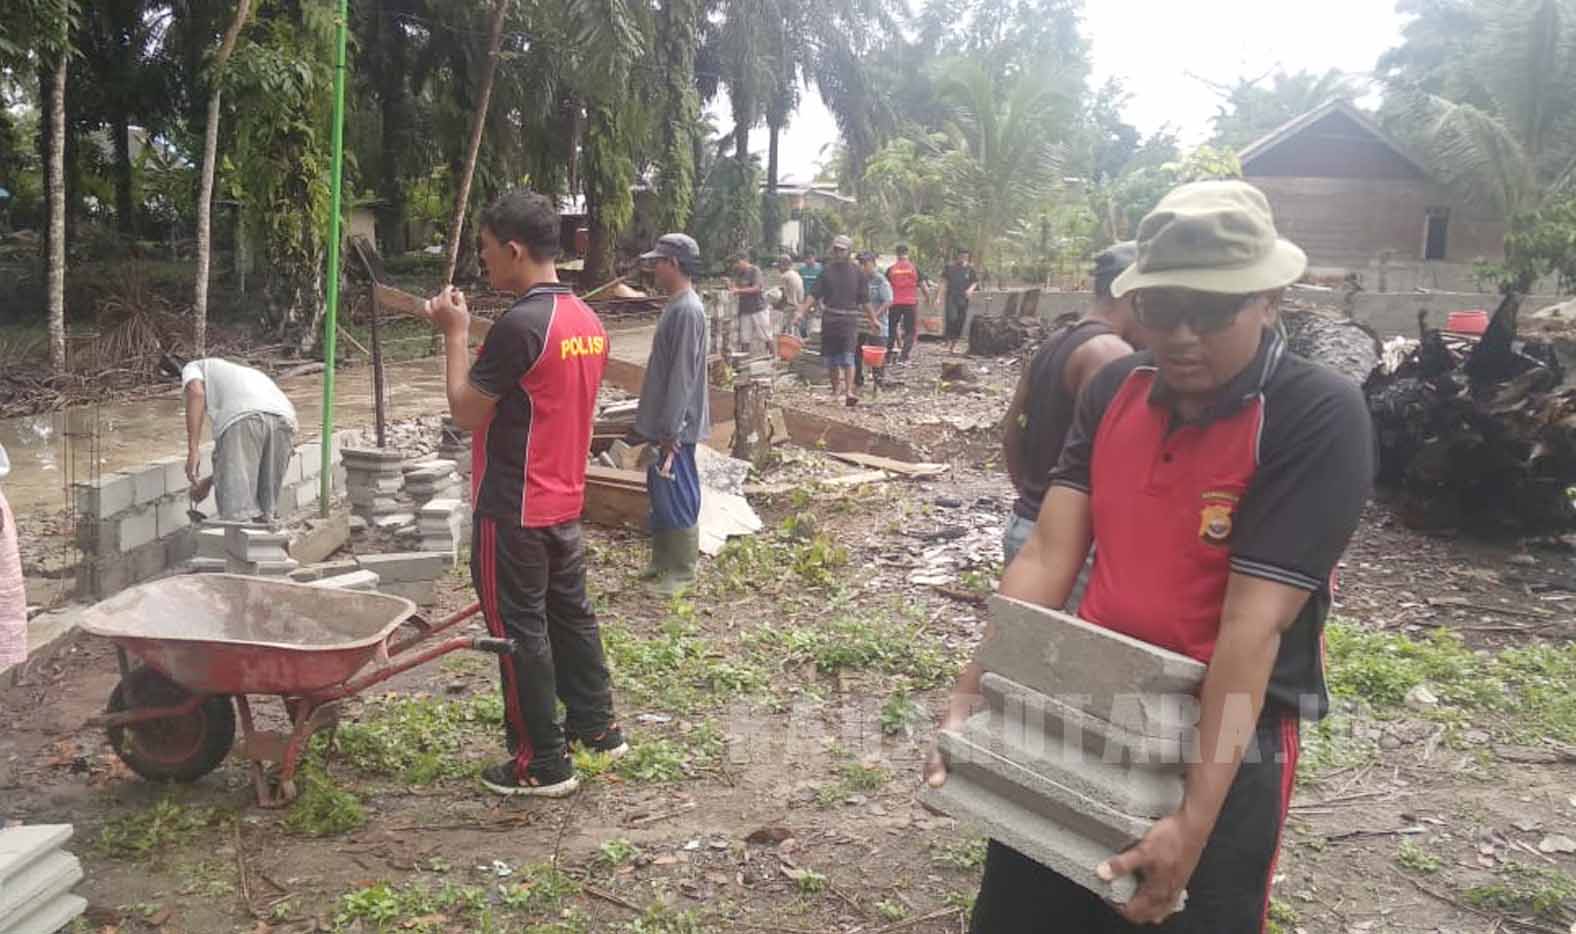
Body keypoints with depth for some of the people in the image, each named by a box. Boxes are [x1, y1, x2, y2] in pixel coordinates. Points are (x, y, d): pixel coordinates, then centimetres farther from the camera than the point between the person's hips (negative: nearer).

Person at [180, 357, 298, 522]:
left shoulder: (193, 368, 31)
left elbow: (196, 393, 4)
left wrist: (193, 450, -1)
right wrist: (210, 481, 56)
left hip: (243, 419, -6)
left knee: (238, 518, -5)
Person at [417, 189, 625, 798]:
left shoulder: (520, 324, -22)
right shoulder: (587, 320, 6)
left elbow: (466, 413, -15)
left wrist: (455, 332, -8)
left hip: (513, 510, -9)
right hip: (564, 501, 9)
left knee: (519, 630, 2)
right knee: (570, 612, 20)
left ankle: (543, 764, 12)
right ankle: (597, 725, 33)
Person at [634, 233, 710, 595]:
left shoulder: (686, 310, -20)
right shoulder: (676, 305, 12)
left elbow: (682, 375, -22)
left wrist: (669, 430, -22)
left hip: (675, 426, -10)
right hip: (663, 423, 10)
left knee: (676, 497, -1)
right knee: (660, 494, 17)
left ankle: (682, 570, 9)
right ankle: (663, 560, 28)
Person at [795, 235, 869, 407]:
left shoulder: (856, 272, 4)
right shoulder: (827, 271, 7)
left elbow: (864, 299, 8)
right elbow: (814, 294, 3)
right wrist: (801, 312, -7)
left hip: (849, 318, -3)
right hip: (829, 319, 3)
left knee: (848, 357, -15)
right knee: (830, 358, 9)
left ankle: (849, 392, -21)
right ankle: (836, 389, 25)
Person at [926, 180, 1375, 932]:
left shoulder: (1318, 417, -17)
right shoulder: (1113, 392, -1)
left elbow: (1253, 625, -23)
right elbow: (1046, 558, -6)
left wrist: (1195, 820, -25)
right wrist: (971, 696, -16)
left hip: (1222, 748, -5)